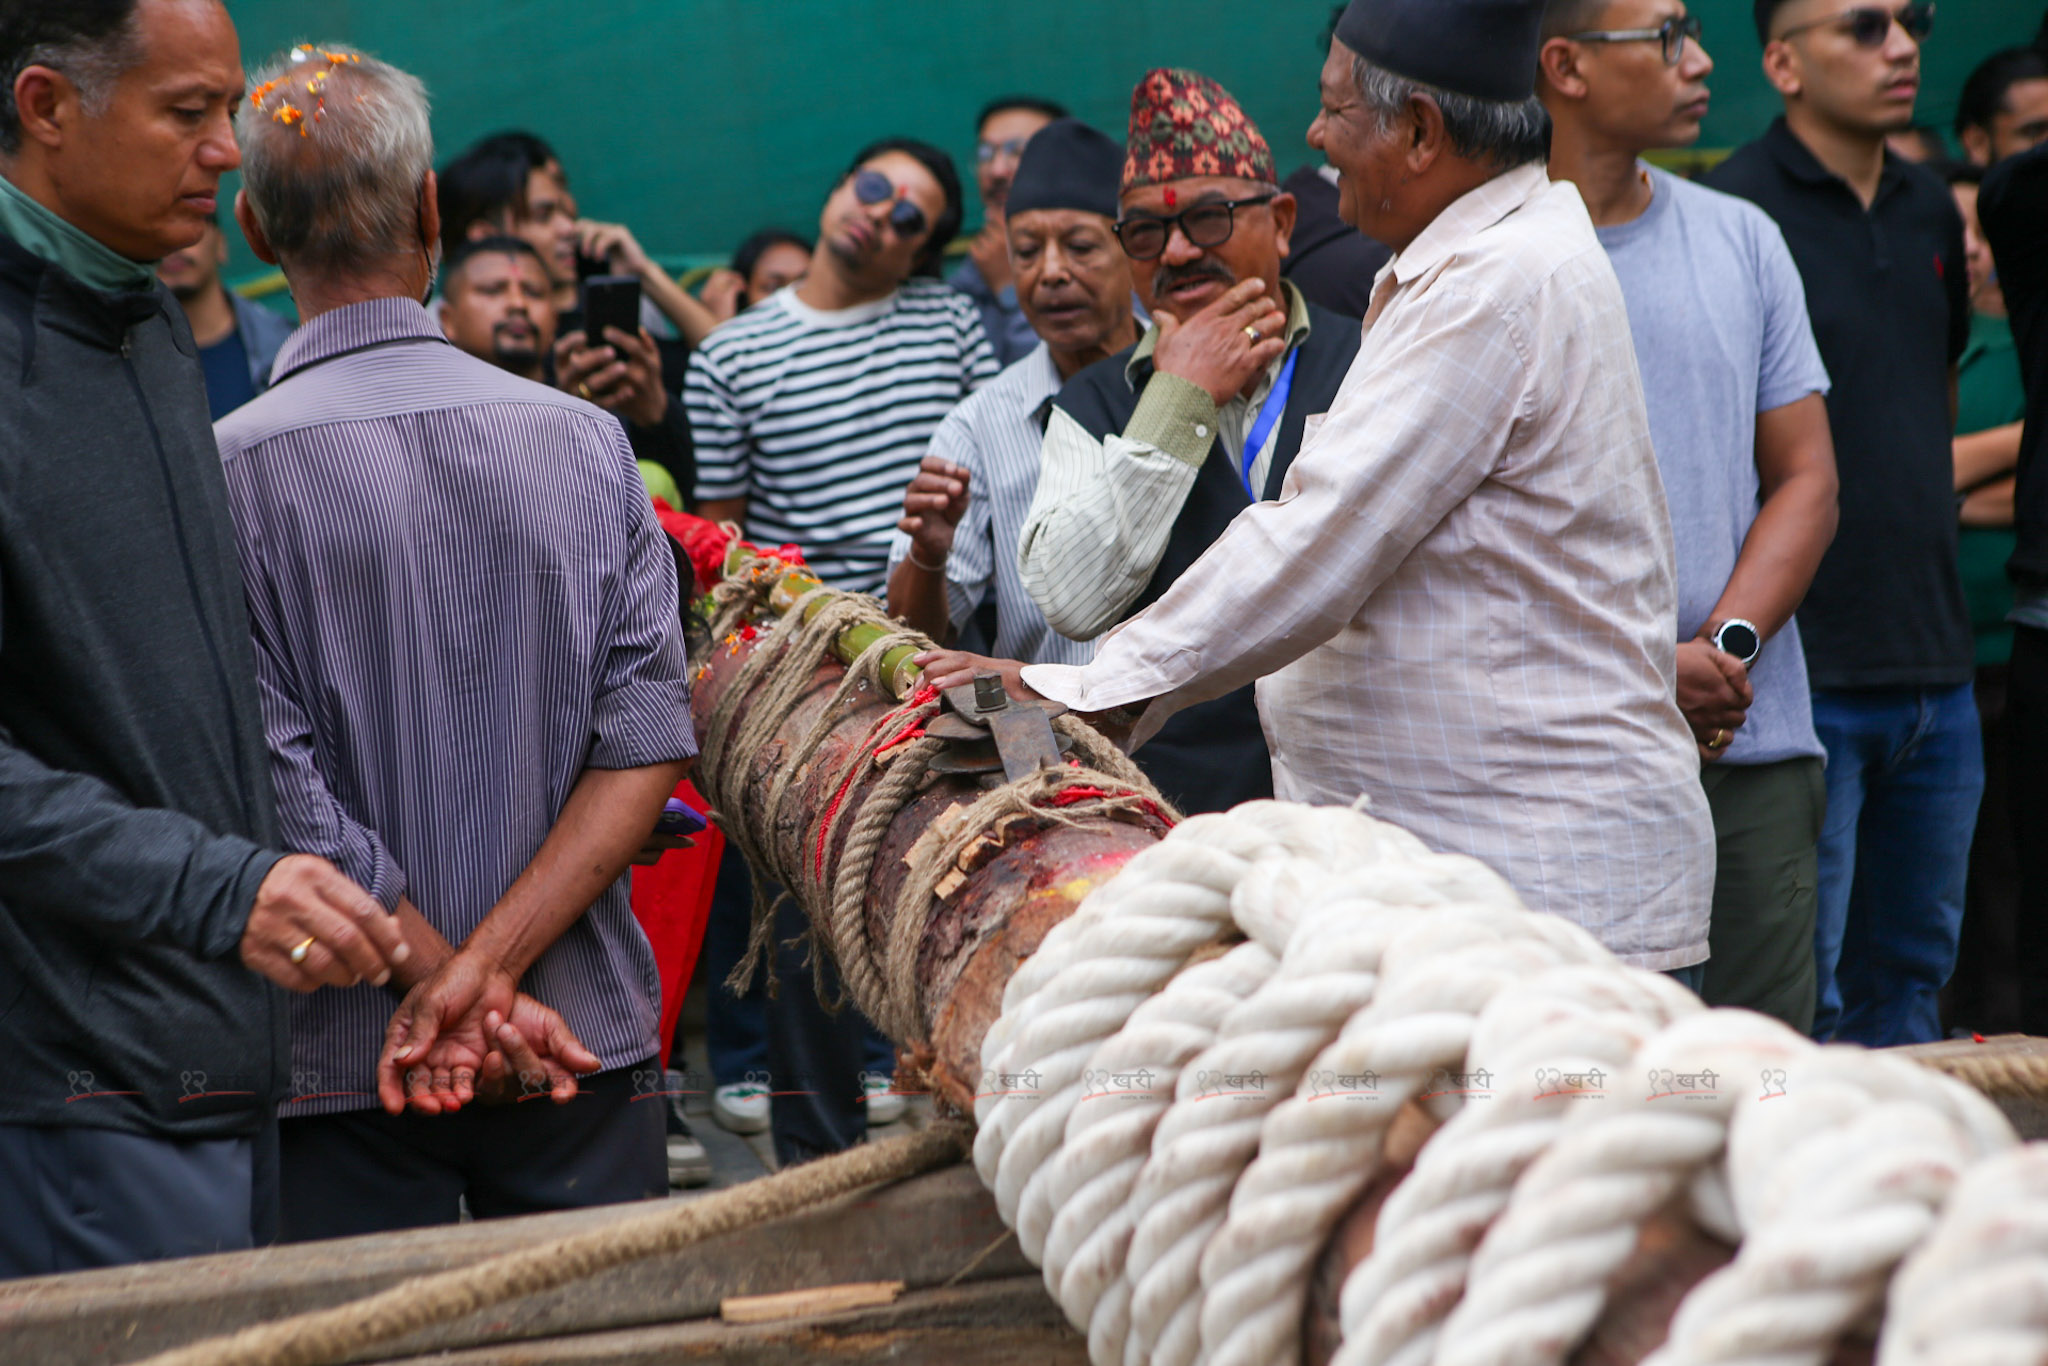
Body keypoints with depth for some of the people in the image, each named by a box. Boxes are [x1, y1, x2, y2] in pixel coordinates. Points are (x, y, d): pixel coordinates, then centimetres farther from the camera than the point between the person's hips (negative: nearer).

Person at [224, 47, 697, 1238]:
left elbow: (280, 794, -14)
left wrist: (456, 983, -9)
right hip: (589, 1044, 2)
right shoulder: (586, 440, -1)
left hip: (343, 1074, -2)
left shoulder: (232, 470, -10)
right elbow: (649, 742, -7)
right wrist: (489, 968, -13)